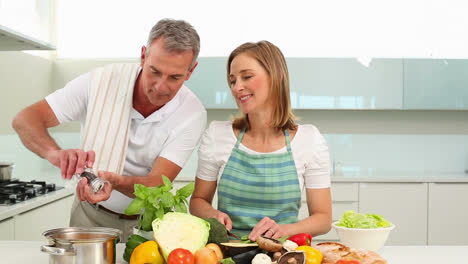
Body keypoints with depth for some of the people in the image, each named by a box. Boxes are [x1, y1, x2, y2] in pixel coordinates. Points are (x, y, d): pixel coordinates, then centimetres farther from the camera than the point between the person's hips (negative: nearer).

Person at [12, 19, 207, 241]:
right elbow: (25, 119, -15)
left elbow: (157, 183, -22)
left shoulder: (192, 114, -17)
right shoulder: (101, 81, -16)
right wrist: (54, 153, -36)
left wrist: (115, 181, -43)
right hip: (90, 214, -1)